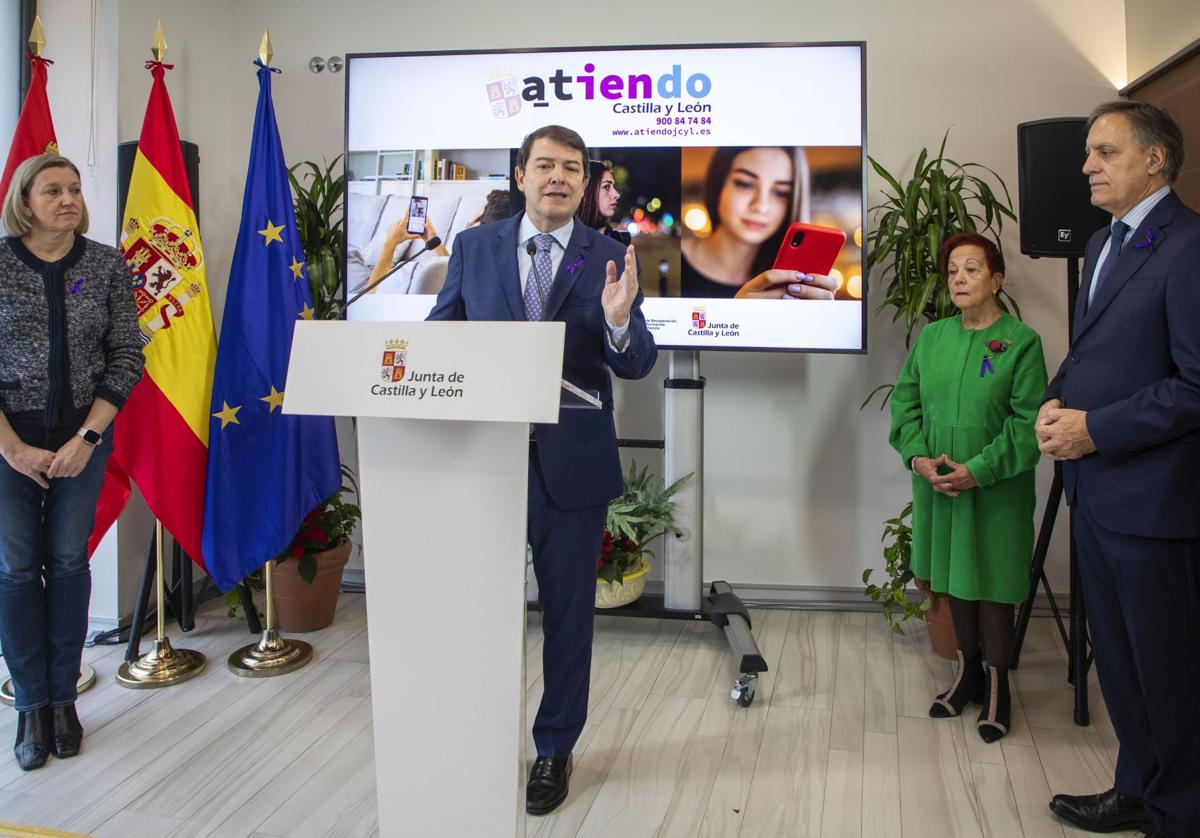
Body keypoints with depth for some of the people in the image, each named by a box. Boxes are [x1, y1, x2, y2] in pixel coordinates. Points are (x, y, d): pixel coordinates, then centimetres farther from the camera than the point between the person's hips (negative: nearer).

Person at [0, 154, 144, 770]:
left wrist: (88, 438, -8)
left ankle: (63, 698, 19)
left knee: (69, 563, 7)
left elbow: (126, 358, 0)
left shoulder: (107, 266, -1)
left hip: (83, 436, 1)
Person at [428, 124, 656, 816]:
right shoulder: (474, 247, 4)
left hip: (572, 464, -1)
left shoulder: (610, 259, -2)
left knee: (569, 609, 11)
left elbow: (638, 365, -8)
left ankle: (556, 749, 31)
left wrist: (618, 320, -30)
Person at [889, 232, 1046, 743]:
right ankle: (967, 672, 32)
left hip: (996, 489, -4)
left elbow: (1028, 422, -12)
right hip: (939, 485, 5)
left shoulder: (1021, 341, -9)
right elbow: (905, 401, 8)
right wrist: (918, 456, -8)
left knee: (994, 584, 5)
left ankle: (996, 686, 20)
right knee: (955, 578, 15)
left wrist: (977, 470, -19)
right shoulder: (931, 337, 5)